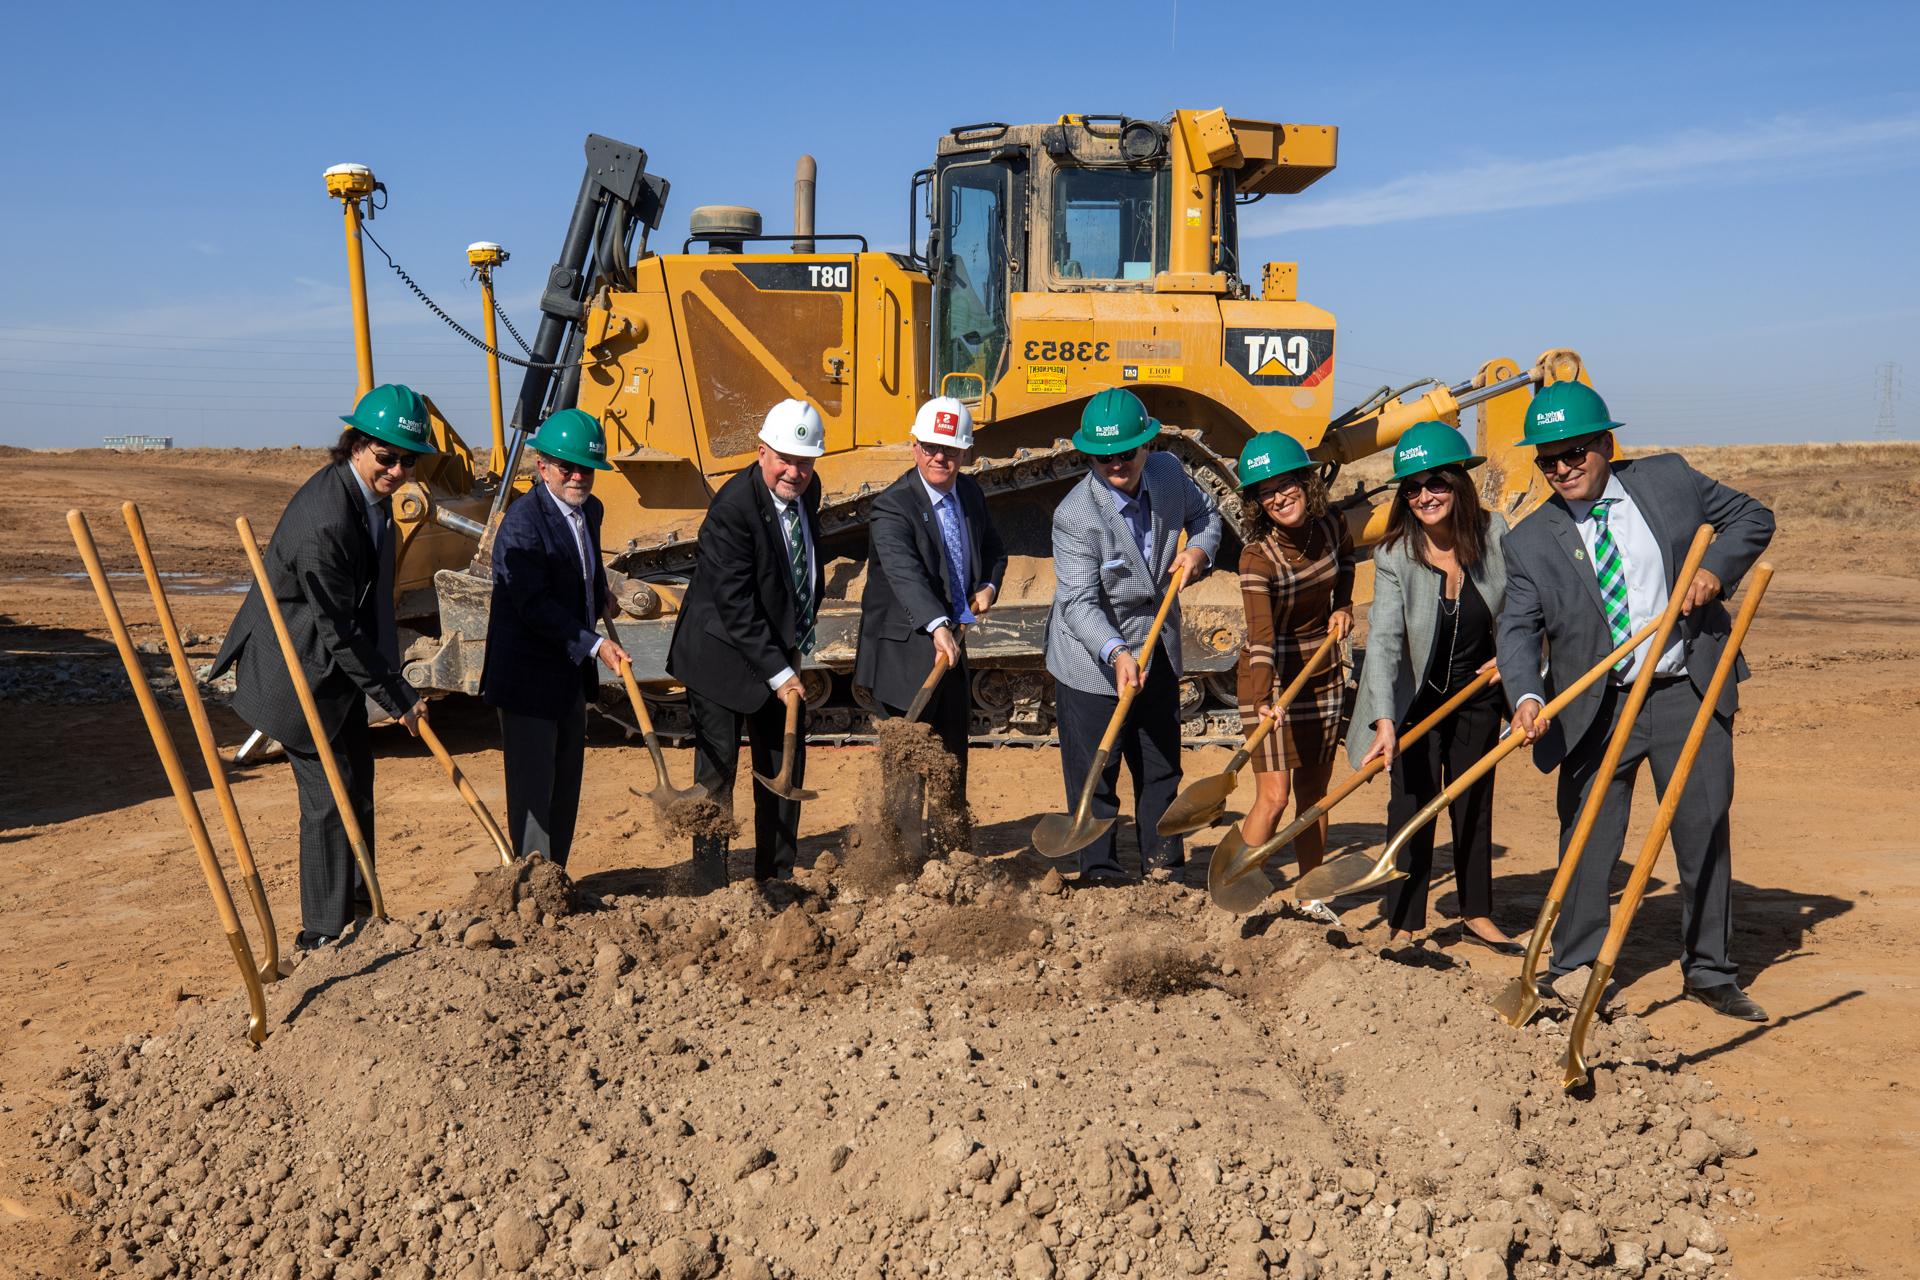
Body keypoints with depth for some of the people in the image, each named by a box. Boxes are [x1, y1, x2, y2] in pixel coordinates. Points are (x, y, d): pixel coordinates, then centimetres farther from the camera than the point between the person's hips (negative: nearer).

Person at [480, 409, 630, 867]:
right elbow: (536, 607, -25)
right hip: (528, 678, -9)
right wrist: (594, 644, -28)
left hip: (571, 671, 9)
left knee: (566, 786, 15)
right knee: (533, 789, -3)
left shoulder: (590, 510, 8)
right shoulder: (521, 524, -19)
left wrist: (601, 597, 13)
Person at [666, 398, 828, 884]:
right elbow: (736, 607, -25)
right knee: (717, 771, -1)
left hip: (781, 652, 8)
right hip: (723, 657, -7)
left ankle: (776, 879, 22)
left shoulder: (808, 490, 0)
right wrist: (778, 674, -24)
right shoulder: (732, 508, -25)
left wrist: (801, 636, 12)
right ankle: (711, 885, 9)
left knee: (786, 768, 11)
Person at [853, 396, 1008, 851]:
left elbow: (993, 550, 21)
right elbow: (905, 575, -36)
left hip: (951, 642, 8)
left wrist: (988, 586, 0)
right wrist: (937, 627, -51)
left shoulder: (970, 493, 5)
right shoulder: (892, 508, -20)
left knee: (952, 752, 19)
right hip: (907, 648, -8)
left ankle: (955, 848, 36)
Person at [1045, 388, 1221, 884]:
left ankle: (1160, 865, 34)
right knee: (1093, 773, 2)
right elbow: (1078, 602, -28)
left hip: (1159, 651, 6)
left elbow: (1204, 511, 13)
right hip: (1092, 660, -6)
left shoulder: (1169, 471, -9)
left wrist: (1199, 549, -8)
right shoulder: (1075, 515, -26)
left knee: (1162, 765, 18)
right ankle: (1098, 872, 19)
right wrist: (1116, 653, -42)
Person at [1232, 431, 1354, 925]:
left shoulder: (1332, 528, -6)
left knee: (1314, 793, 13)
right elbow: (1260, 635, -35)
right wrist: (1264, 700, -48)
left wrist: (1343, 607, 2)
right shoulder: (1258, 557, -24)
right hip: (1273, 680, -6)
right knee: (1274, 796, -11)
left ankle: (1310, 897, 26)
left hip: (1323, 676, 6)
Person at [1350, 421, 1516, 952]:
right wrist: (1384, 721, -40)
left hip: (1478, 692, 3)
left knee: (1474, 803, 14)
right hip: (1414, 697, -3)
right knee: (1411, 804, -2)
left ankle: (1477, 915, 28)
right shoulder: (1395, 556, -22)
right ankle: (1403, 925, 8)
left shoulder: (1494, 534, -14)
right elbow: (1383, 639, -31)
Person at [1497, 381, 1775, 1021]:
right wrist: (1526, 695, -25)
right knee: (1587, 843, 4)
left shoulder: (1669, 479, 0)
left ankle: (1709, 971, 24)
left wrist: (1715, 568, -8)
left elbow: (1753, 516, 11)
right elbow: (1518, 626, -8)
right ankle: (1575, 971, 20)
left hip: (1690, 693, 1)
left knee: (1705, 831, 8)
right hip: (1595, 708, -1)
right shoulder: (1530, 540, -3)